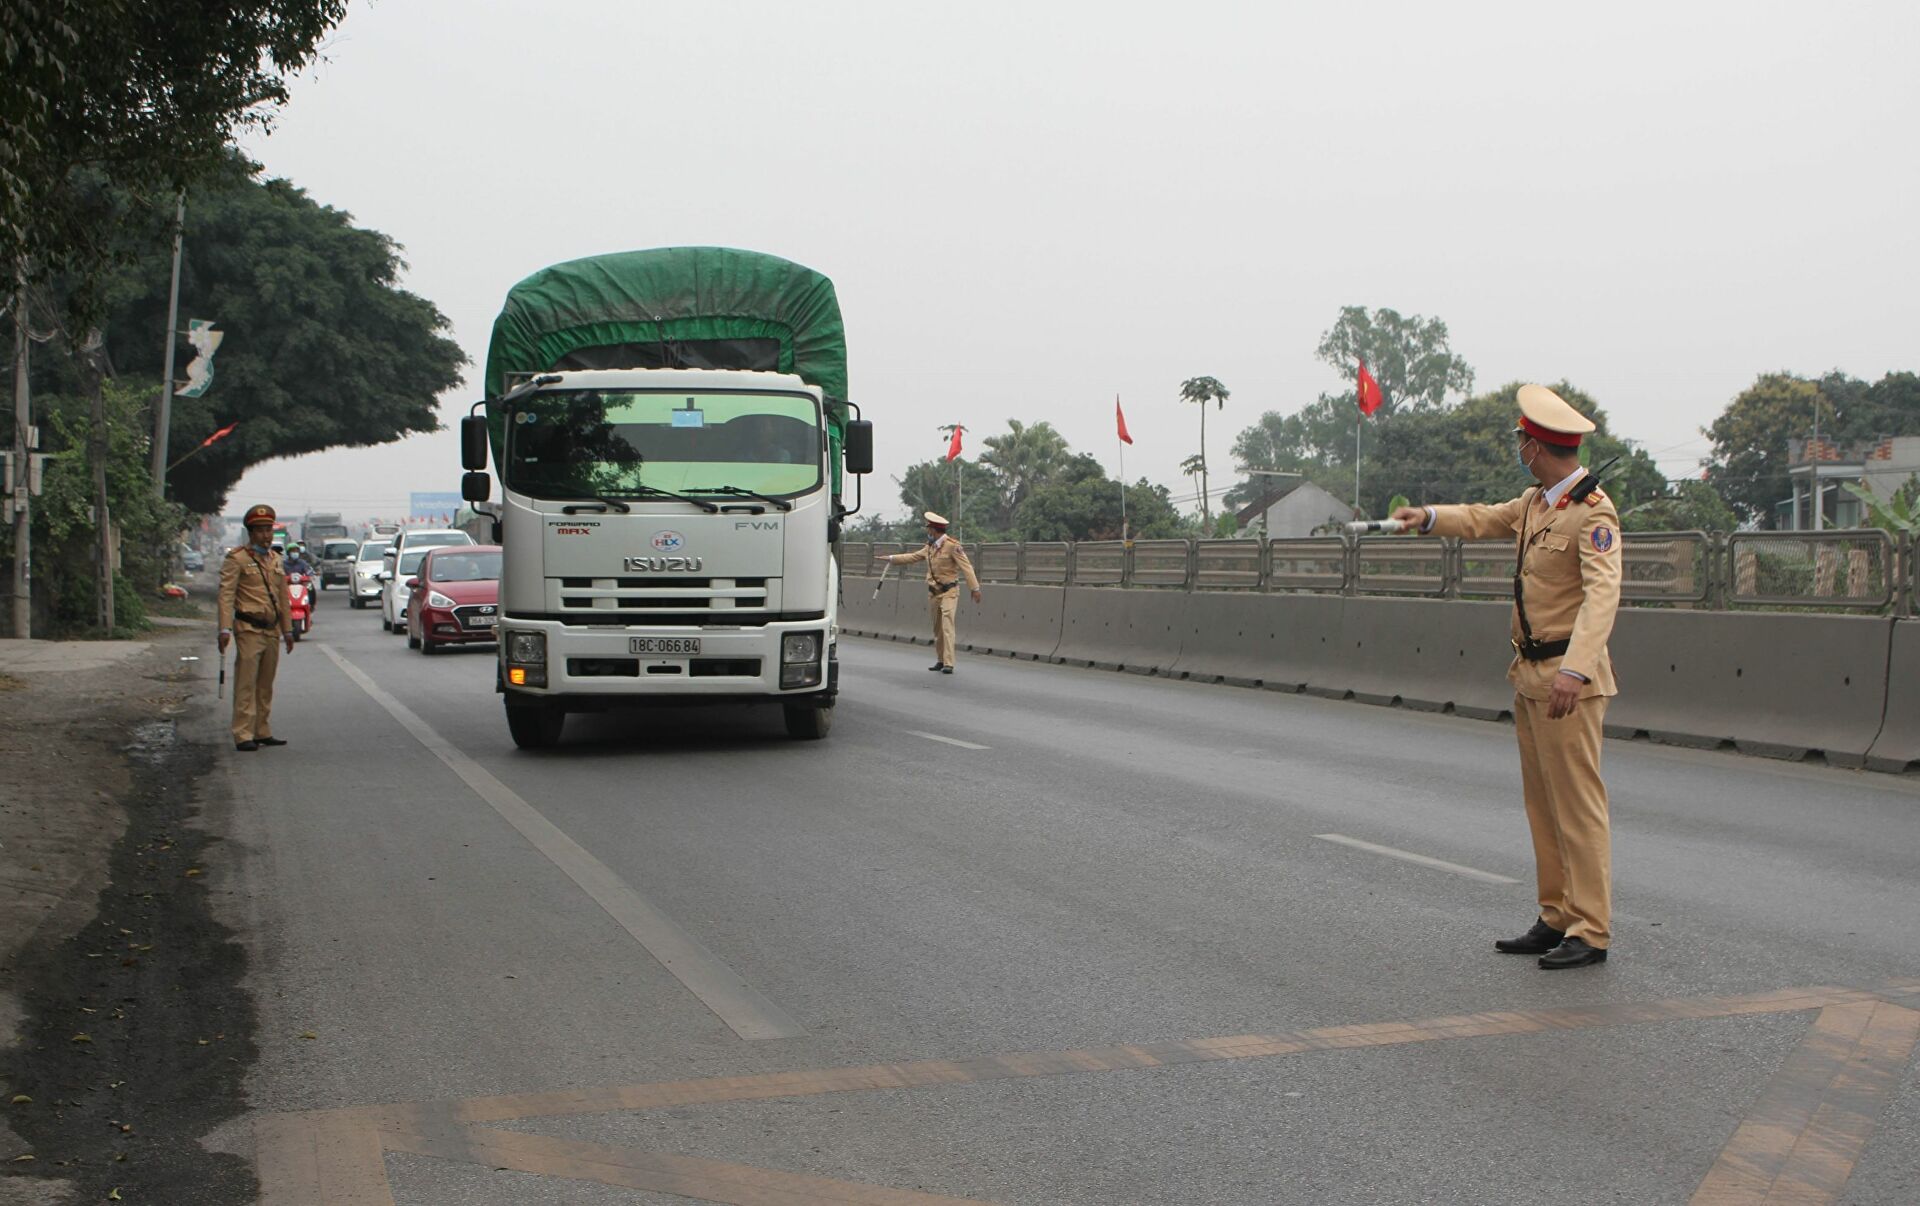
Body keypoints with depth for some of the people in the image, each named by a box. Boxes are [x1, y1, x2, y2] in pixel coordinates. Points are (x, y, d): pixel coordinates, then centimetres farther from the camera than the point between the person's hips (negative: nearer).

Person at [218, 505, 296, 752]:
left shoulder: (276, 560, 17)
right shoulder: (237, 559, -4)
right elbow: (226, 595, -10)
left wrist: (288, 630, 18)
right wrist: (225, 629, -19)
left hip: (272, 631, 7)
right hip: (249, 630, -7)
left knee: (266, 686, 10)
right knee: (246, 685, -7)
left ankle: (263, 732, 17)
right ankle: (243, 736, -7)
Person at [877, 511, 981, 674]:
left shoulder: (952, 545, -13)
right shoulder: (930, 547, 10)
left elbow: (966, 567, -15)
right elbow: (913, 557, 23)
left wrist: (975, 588, -19)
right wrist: (891, 558, 25)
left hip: (949, 592, -7)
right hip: (933, 592, 7)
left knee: (947, 625, -15)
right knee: (937, 628, 11)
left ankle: (948, 663, -18)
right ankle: (941, 660, 19)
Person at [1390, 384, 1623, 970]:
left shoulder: (1592, 511, -16)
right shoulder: (1536, 501, 12)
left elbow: (1602, 593, -28)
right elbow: (1488, 520, 35)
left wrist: (1574, 670, -38)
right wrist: (1429, 517, 31)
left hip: (1569, 680, -9)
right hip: (1530, 674, 9)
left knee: (1578, 805, -6)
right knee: (1542, 803, 12)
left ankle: (1592, 933, -2)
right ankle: (1556, 919, 19)